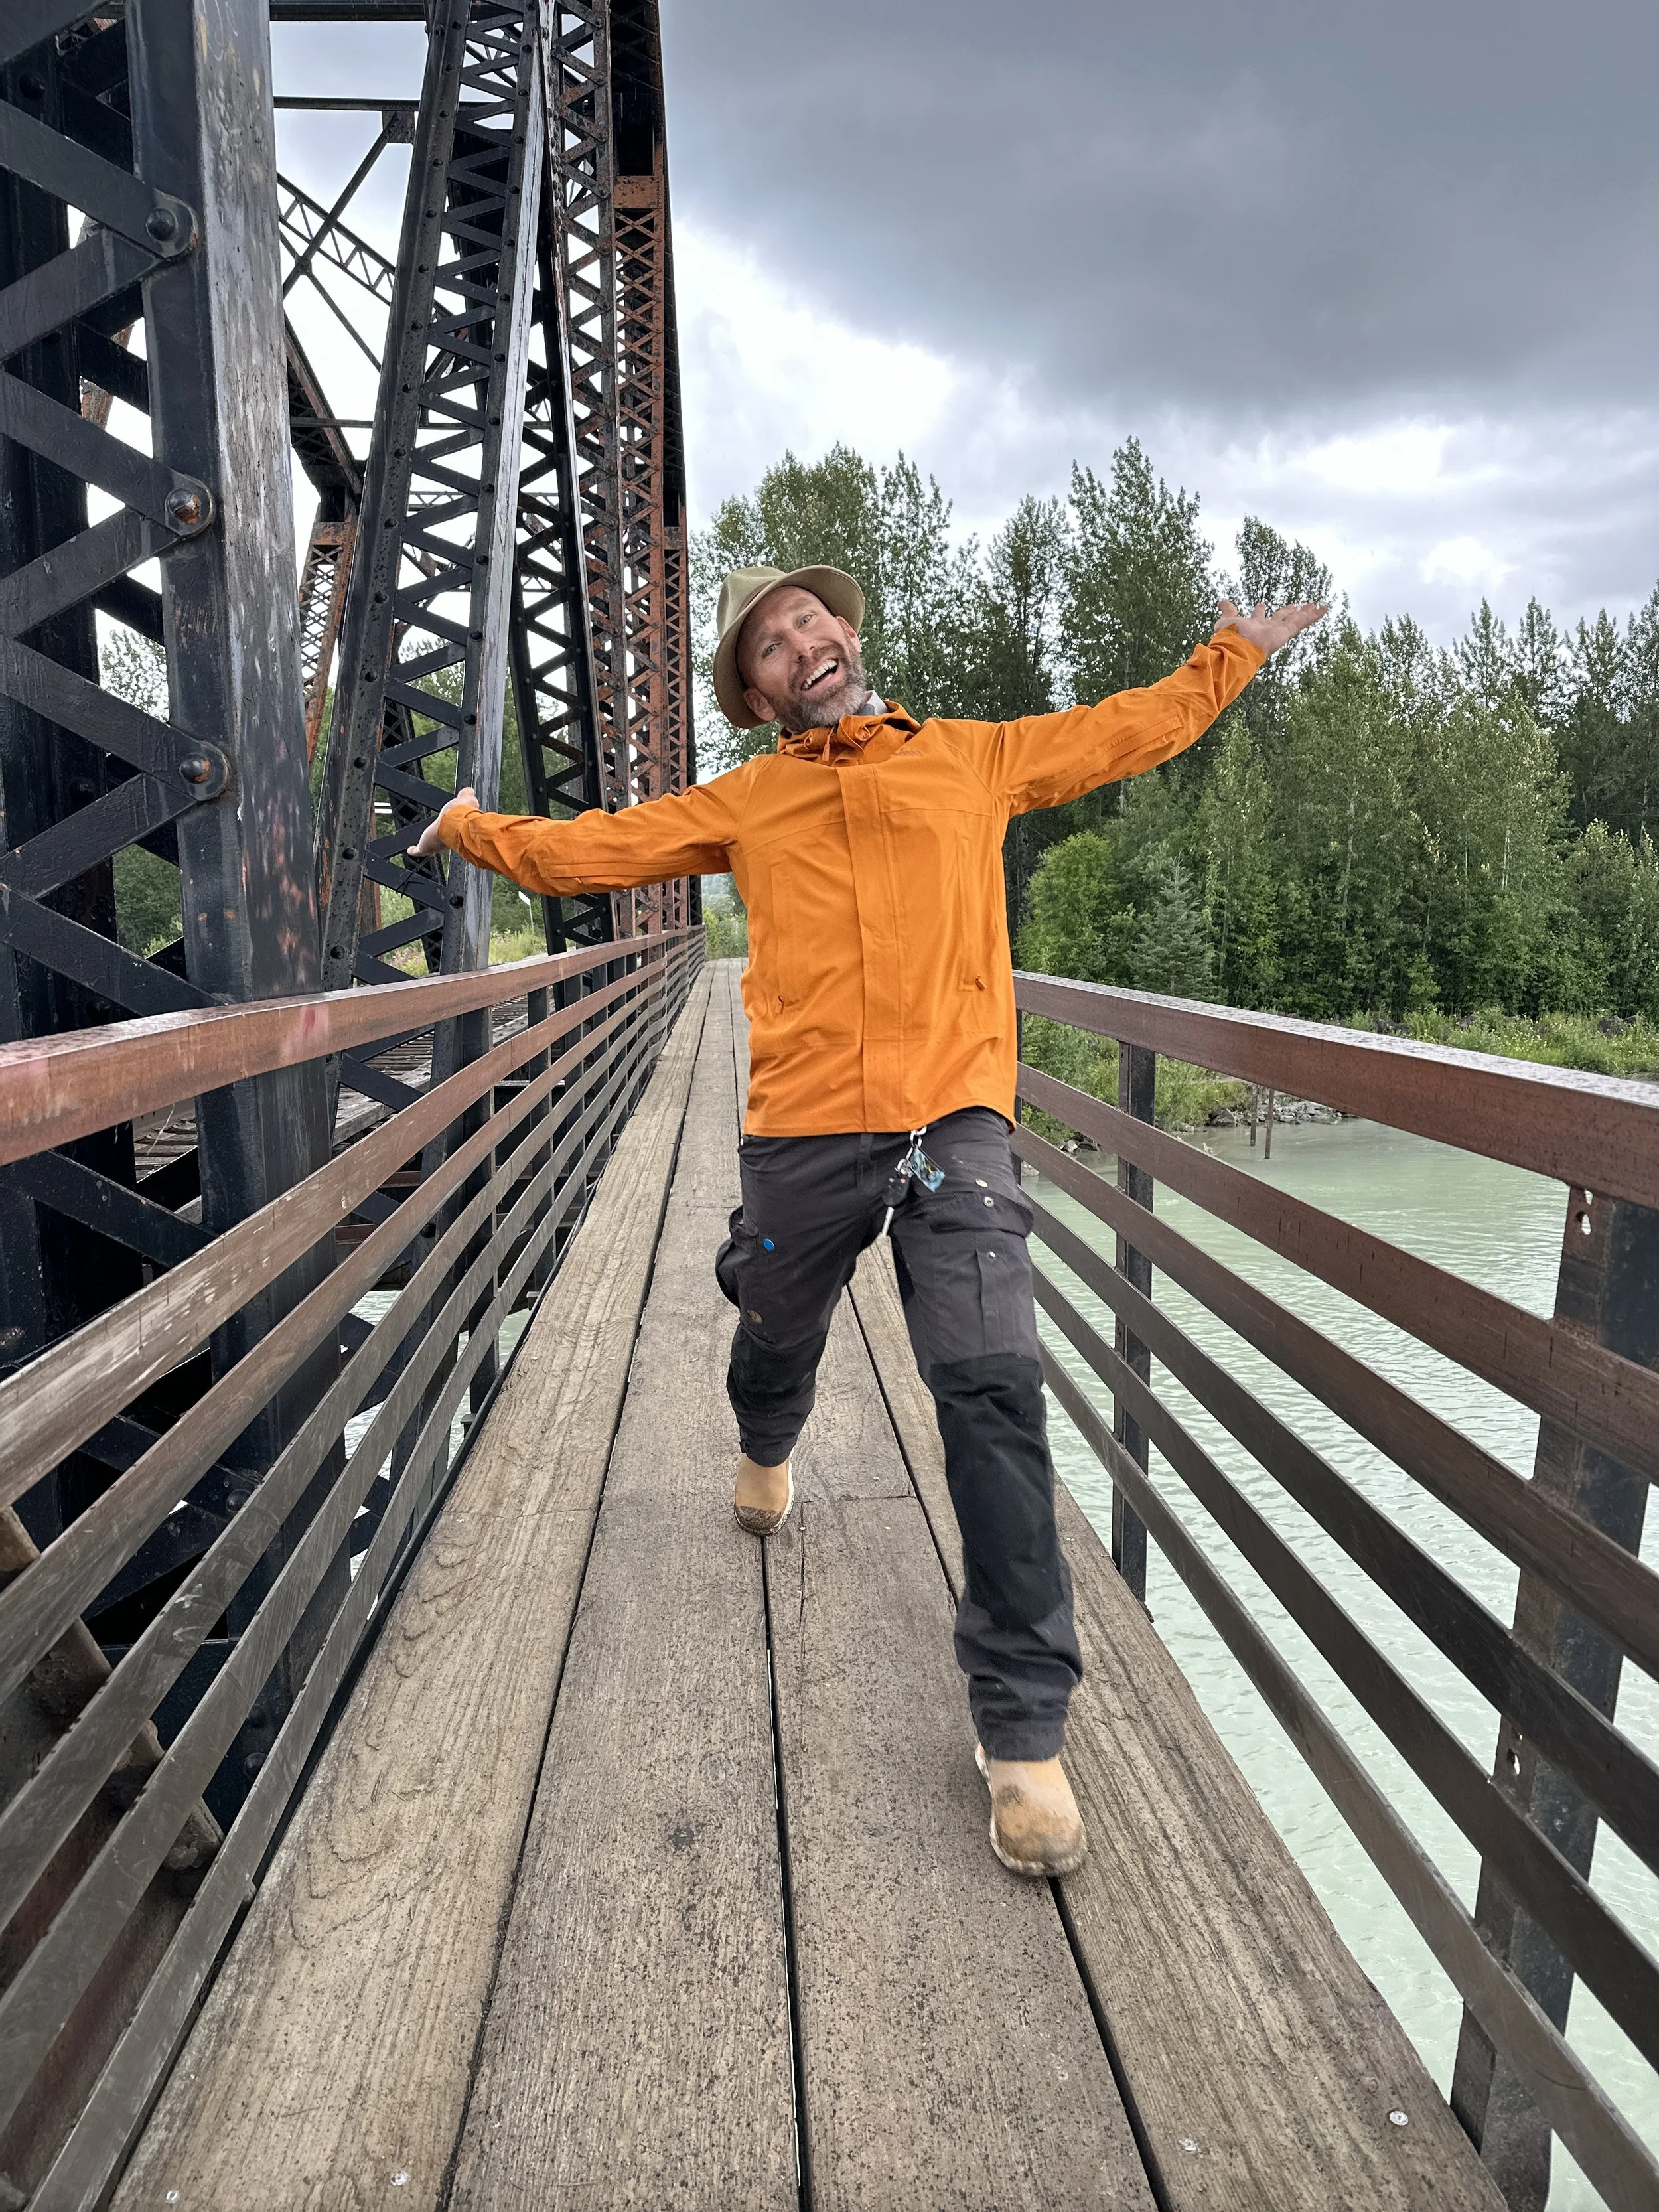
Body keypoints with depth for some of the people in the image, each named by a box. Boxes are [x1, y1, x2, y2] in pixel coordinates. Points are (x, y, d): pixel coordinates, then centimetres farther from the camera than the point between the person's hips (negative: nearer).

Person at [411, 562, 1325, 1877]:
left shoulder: (974, 759, 16)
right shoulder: (745, 802, 16)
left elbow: (1130, 732, 27)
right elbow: (602, 847, 20)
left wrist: (1236, 655, 31)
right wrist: (476, 832, 18)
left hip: (956, 1122, -1)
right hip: (803, 1133, 2)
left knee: (994, 1389, -15)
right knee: (778, 1338, 21)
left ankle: (1024, 1725, -5)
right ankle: (766, 1453, 59)